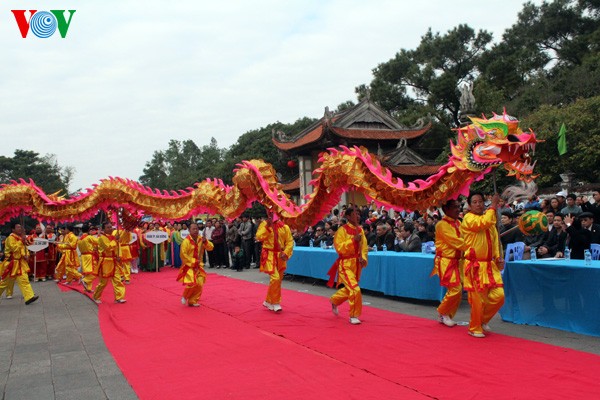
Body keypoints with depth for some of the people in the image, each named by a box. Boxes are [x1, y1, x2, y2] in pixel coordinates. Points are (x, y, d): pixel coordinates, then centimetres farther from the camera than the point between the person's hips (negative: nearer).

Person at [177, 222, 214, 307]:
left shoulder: (201, 239, 3)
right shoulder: (186, 241, -15)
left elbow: (211, 248, 2)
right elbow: (183, 254, -17)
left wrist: (206, 242, -17)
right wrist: (194, 261, -17)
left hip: (198, 266, 6)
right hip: (189, 266, -6)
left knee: (199, 284, 2)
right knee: (192, 283, -18)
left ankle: (192, 301, 19)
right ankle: (184, 297, 11)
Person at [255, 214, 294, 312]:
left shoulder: (284, 226, 1)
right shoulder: (264, 224, 0)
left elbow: (290, 241, 0)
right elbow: (259, 237, -13)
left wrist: (286, 253, -13)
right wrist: (267, 226, -18)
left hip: (280, 256, 4)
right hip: (269, 255, -3)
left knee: (278, 280, 11)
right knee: (275, 278, -18)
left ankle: (268, 301, 29)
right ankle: (275, 302, -1)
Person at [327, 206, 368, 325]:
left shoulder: (360, 230, 7)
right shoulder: (342, 230, -12)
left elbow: (364, 246, 9)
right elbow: (339, 248, -18)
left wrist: (363, 258, -9)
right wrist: (353, 240, -26)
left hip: (357, 265, 7)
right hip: (346, 264, -7)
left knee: (349, 289, 20)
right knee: (355, 290, -18)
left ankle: (334, 300, 49)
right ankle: (353, 316, -1)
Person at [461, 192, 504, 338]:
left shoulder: (489, 218, 15)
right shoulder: (468, 219, -9)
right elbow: (484, 223, -30)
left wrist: (498, 257, 5)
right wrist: (493, 206, -17)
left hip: (490, 265, 7)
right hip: (475, 265, -7)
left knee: (498, 296, 0)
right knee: (478, 298, -3)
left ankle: (483, 320, 24)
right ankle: (475, 328, 17)